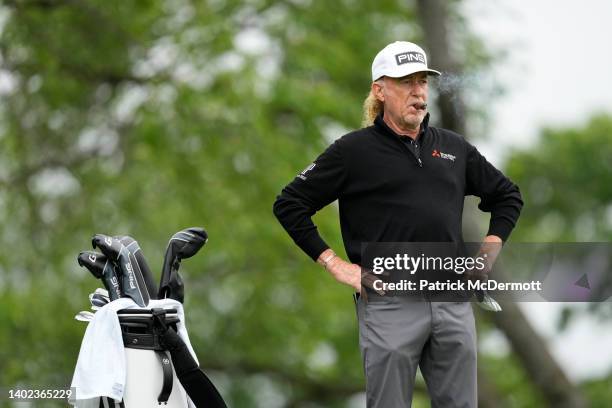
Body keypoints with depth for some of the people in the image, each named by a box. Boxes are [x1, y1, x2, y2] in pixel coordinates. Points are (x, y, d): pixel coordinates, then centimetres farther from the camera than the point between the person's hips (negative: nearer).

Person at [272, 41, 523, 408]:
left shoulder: (453, 147, 14)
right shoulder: (355, 150, 2)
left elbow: (508, 195, 27)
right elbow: (289, 205, 1)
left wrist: (489, 251, 13)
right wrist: (334, 263, -4)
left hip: (453, 303, 4)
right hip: (390, 305, -4)